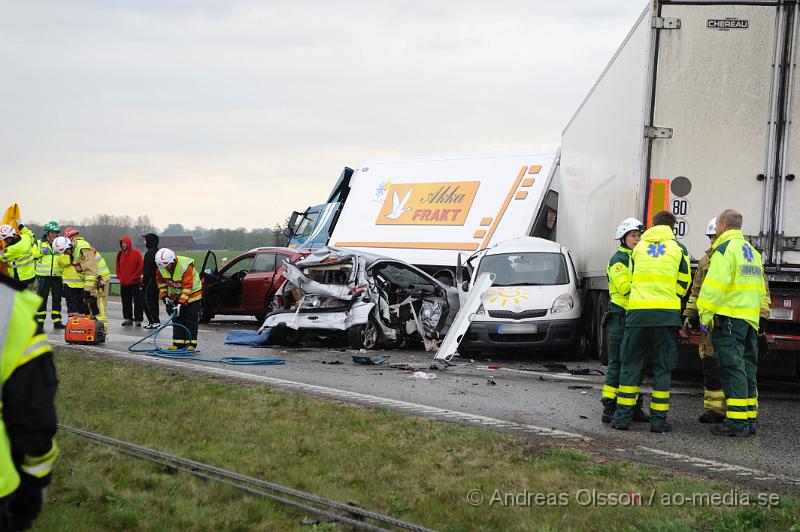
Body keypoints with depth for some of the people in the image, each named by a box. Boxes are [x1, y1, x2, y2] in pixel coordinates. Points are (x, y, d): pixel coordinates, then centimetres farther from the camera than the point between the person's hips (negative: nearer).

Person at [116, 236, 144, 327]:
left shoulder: (136, 253, -5)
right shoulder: (120, 254, 9)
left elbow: (140, 267, -7)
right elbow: (118, 267, 14)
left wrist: (132, 277, -11)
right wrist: (121, 278, 0)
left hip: (135, 282, -5)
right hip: (123, 283, 5)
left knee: (137, 301, -3)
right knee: (126, 302, 8)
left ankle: (138, 319, 0)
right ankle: (128, 319, 15)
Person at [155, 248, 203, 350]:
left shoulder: (186, 266, -34)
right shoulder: (161, 267, -16)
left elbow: (188, 286, -33)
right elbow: (160, 281, 3)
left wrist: (181, 303, -35)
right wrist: (164, 296, -5)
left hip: (192, 293, -5)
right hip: (175, 295, 6)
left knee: (191, 320, -5)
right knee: (177, 319, 4)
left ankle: (191, 343, -2)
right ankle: (178, 343, 7)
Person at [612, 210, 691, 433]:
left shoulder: (639, 247, 12)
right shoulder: (678, 248, 5)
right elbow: (683, 284, 9)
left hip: (637, 311, 1)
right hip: (666, 313, -1)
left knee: (631, 364, 7)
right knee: (662, 367, 4)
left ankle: (623, 416, 5)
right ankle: (658, 419, 2)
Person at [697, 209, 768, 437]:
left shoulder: (724, 249, -8)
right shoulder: (752, 252, 19)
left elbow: (714, 287, -16)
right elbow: (761, 289, 23)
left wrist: (705, 315, -12)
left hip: (728, 317, -8)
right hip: (750, 320, 8)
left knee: (733, 369, -9)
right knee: (747, 369, 12)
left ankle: (737, 423, -11)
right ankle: (750, 418, 15)